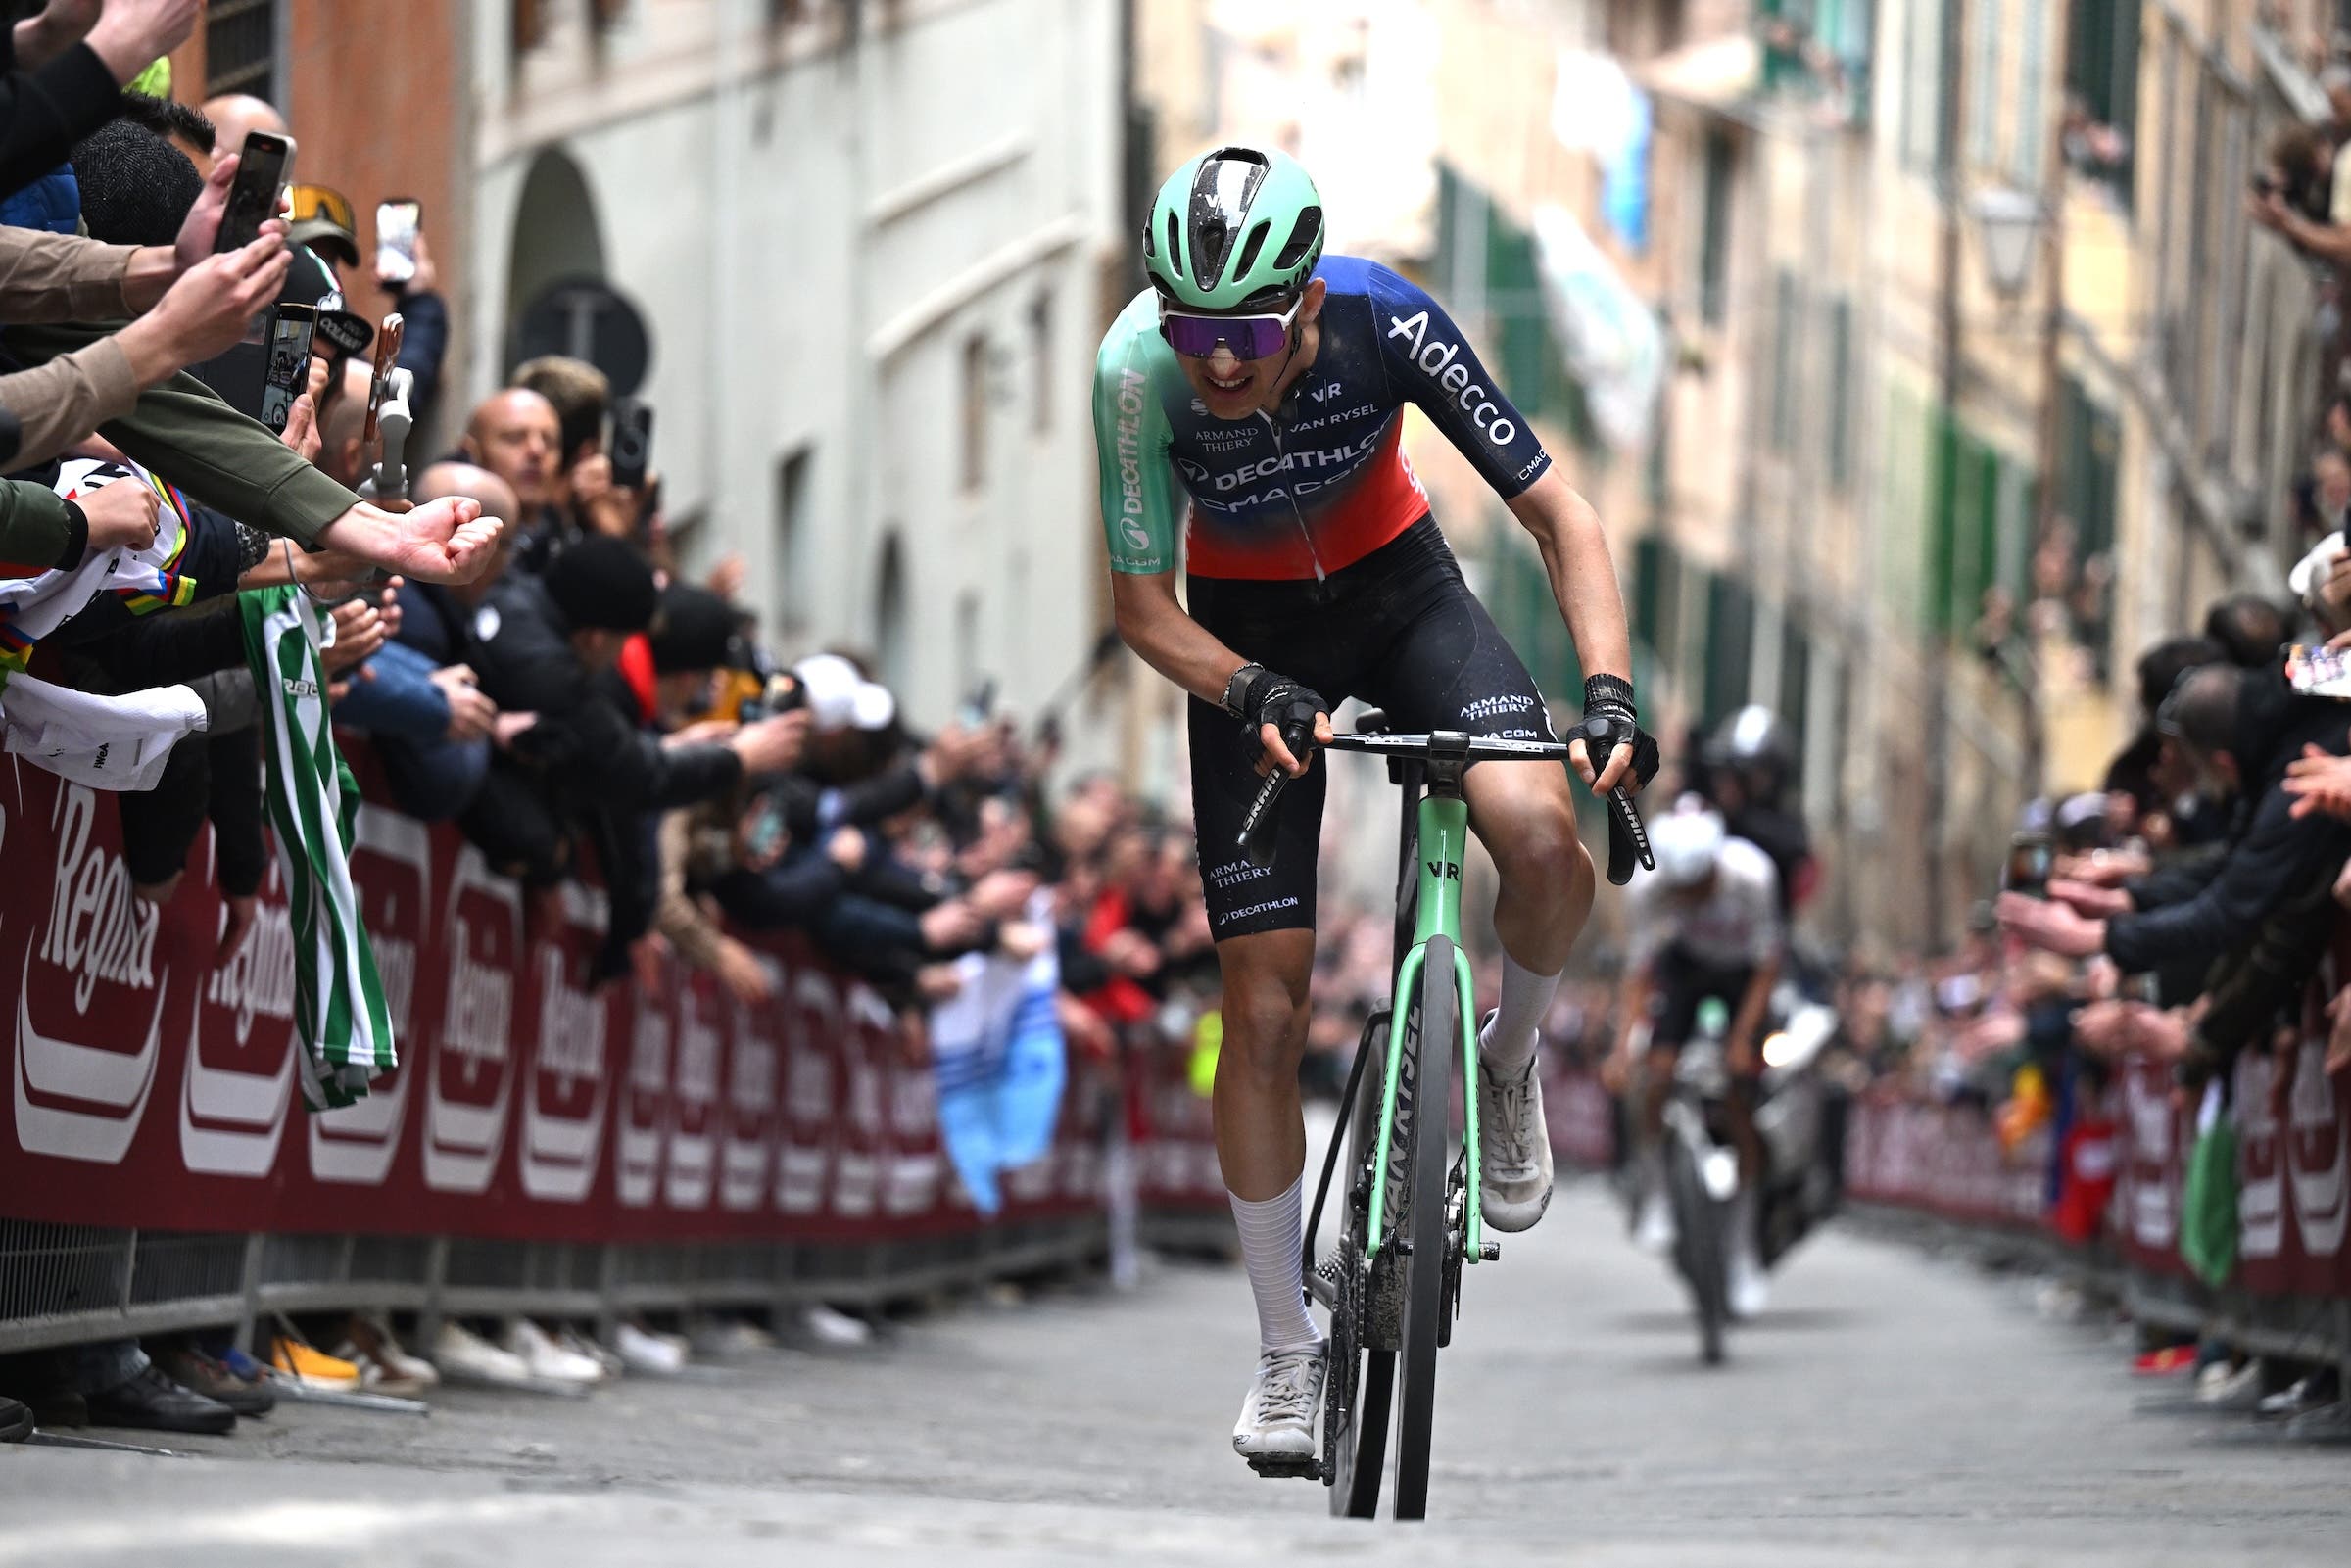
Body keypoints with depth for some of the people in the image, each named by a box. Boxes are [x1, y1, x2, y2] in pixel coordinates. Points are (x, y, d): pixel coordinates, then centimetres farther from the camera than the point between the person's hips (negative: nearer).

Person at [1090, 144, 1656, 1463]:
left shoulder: (1383, 322, -30)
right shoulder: (1140, 369, -29)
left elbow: (1559, 513, -24)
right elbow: (1143, 606, -19)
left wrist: (1611, 688, -38)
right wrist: (1253, 694, -37)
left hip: (1401, 586, 0)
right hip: (1247, 636, 0)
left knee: (1543, 840, -29)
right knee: (1265, 1010, -4)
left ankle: (1512, 1059, 4)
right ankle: (1288, 1348, 12)